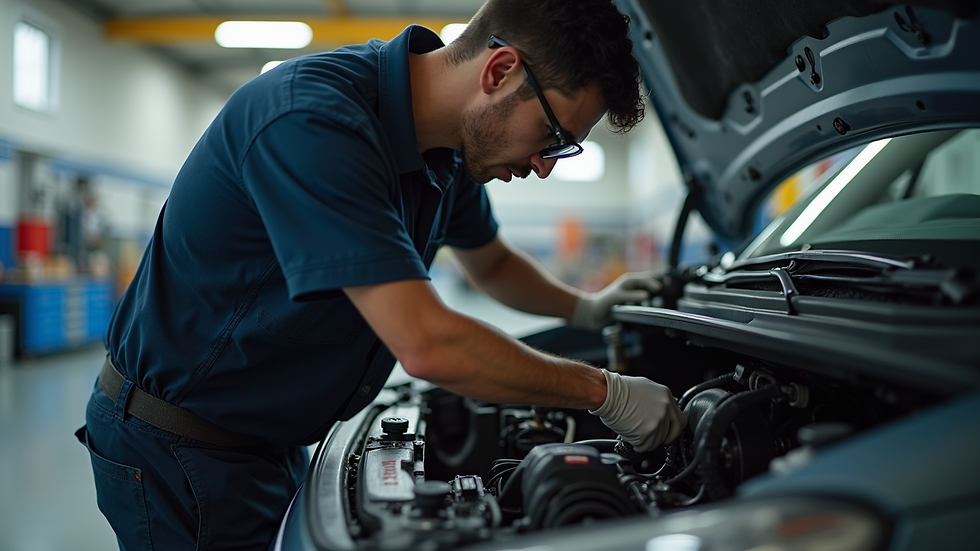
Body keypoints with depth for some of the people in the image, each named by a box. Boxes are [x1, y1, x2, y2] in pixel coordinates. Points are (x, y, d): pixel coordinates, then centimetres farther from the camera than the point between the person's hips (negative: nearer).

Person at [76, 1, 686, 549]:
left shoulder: (450, 145, -3)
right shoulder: (312, 120, -32)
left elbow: (491, 262, 20)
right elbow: (426, 343, -36)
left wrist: (586, 308, 10)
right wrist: (604, 392, -25)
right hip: (177, 454, -7)